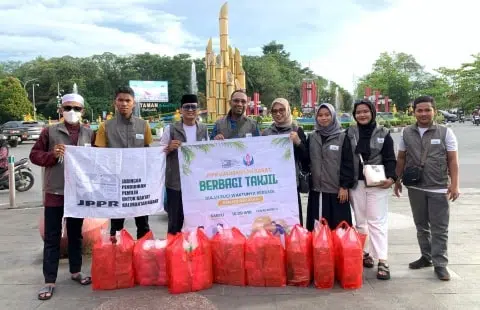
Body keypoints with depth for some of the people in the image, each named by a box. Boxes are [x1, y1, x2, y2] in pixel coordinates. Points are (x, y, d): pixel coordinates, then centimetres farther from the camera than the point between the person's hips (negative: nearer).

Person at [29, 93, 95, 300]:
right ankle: (49, 281, 10)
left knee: (75, 234, 15)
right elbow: (34, 155, 0)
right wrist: (52, 155, -17)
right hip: (54, 192, -2)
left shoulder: (89, 134, 6)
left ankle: (76, 271, 29)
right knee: (52, 238, 2)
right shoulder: (50, 132, -1)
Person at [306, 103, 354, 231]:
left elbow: (348, 163, -4)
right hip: (316, 190, 3)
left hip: (337, 190, -3)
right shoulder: (311, 137, 10)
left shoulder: (342, 137, -1)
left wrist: (345, 186, -8)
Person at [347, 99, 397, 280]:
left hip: (377, 183, -2)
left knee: (377, 221, -5)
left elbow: (390, 159, 0)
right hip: (356, 183, 2)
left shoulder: (383, 134, 3)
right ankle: (364, 253, 22)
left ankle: (382, 261, -5)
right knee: (360, 221, 9)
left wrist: (390, 177, -17)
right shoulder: (350, 134, 7)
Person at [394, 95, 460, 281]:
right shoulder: (407, 133, 5)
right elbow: (401, 158, 11)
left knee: (439, 228, 2)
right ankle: (426, 257, 28)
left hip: (438, 189, -3)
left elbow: (453, 160, -3)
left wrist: (454, 184, -10)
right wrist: (397, 180, 9)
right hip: (415, 188, 3)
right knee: (421, 226, 14)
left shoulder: (445, 132, -2)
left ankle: (440, 264, 10)